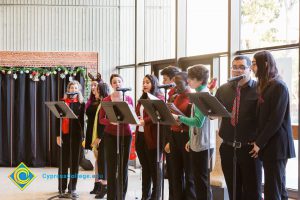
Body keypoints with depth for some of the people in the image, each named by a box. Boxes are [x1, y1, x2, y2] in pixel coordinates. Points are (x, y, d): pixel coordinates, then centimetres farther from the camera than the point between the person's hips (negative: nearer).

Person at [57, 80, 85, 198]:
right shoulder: (62, 102, 3)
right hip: (64, 133, -1)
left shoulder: (81, 103, 6)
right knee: (63, 160, 3)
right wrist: (58, 135, -6)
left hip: (76, 133, 1)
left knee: (74, 160, 2)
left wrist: (83, 136, 2)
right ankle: (62, 187, 13)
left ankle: (72, 188, 6)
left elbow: (82, 120, 6)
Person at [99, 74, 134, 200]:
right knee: (111, 167, -3)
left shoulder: (128, 99, 6)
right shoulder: (106, 100, -1)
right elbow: (101, 119, -2)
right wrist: (111, 121, -21)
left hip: (125, 134, 2)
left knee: (124, 166, 5)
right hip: (110, 135, -2)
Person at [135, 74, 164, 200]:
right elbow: (137, 114, 21)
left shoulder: (159, 98, -5)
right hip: (140, 136, 7)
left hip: (152, 137, -7)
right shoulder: (142, 99, 20)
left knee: (154, 168, 0)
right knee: (145, 167, 12)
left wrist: (144, 121, -27)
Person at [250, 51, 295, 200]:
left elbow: (276, 120, -17)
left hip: (276, 146, -9)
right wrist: (258, 141, 6)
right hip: (267, 145, 9)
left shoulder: (278, 86, -11)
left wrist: (259, 143, -13)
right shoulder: (264, 86, 16)